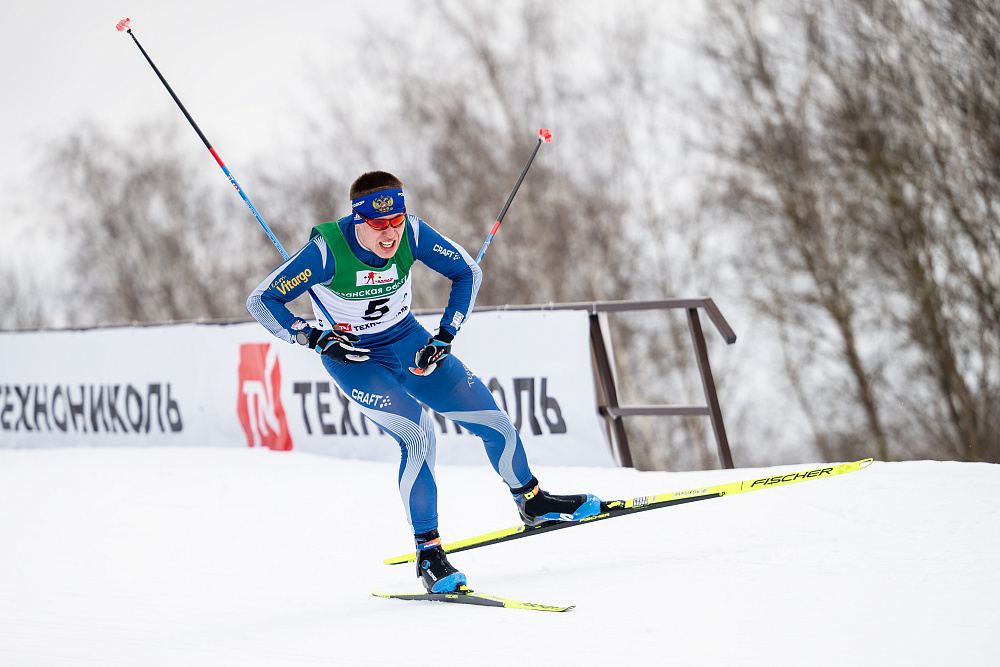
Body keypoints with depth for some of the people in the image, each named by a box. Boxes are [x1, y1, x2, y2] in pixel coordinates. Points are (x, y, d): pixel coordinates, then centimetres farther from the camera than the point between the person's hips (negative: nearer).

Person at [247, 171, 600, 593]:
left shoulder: (412, 233, -20)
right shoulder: (327, 250, -29)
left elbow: (468, 272, -5)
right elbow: (261, 301, -23)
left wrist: (446, 335, -13)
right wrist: (315, 338, -28)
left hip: (408, 341, 4)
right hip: (353, 358, -4)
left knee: (493, 422, 2)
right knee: (418, 437, -26)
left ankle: (533, 503, 29)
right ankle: (428, 554, -14)